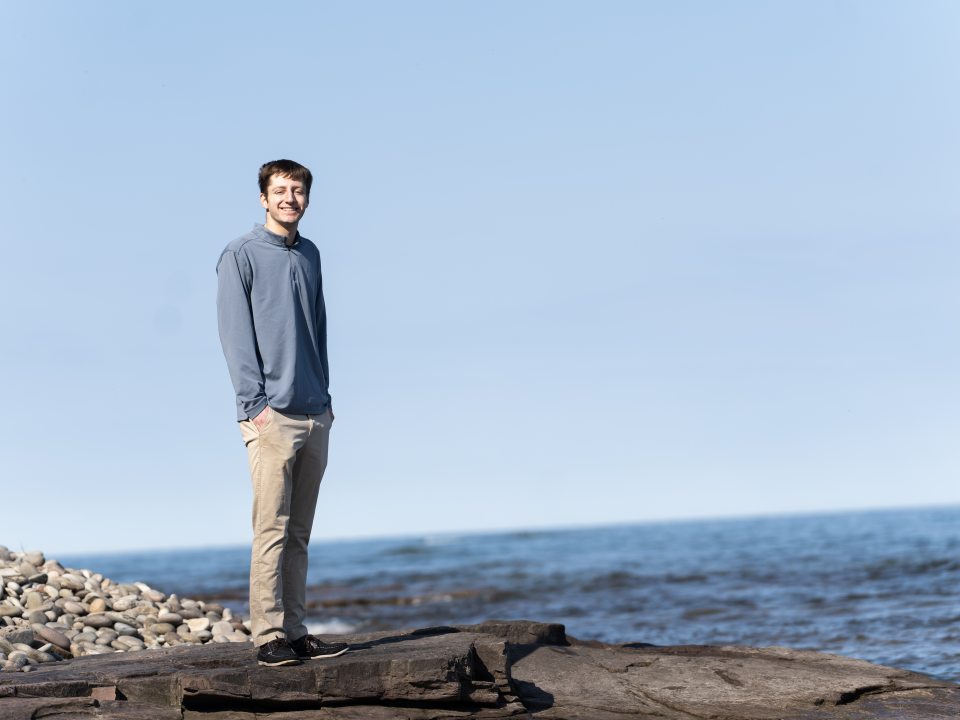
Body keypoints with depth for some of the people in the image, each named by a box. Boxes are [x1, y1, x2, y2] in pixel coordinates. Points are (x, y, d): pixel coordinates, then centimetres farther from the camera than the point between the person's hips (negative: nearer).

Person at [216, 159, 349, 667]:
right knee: (271, 529, -8)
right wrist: (255, 403, -13)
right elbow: (235, 334, -7)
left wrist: (324, 395, 14)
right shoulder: (241, 255, -2)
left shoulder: (309, 255, 17)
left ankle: (295, 632, 12)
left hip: (315, 415, 6)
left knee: (299, 533, 8)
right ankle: (268, 636, -7)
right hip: (272, 415, -6)